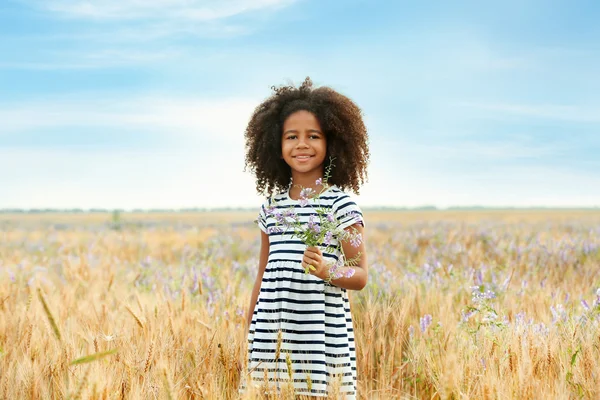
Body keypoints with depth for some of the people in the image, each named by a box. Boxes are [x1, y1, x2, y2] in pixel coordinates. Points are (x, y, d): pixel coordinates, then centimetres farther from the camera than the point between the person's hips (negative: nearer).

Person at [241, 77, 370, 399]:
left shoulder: (340, 204, -3)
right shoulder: (271, 207, 11)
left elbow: (360, 276, -2)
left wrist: (325, 270, -21)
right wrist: (249, 335, 14)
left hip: (323, 337, -4)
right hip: (271, 338, 4)